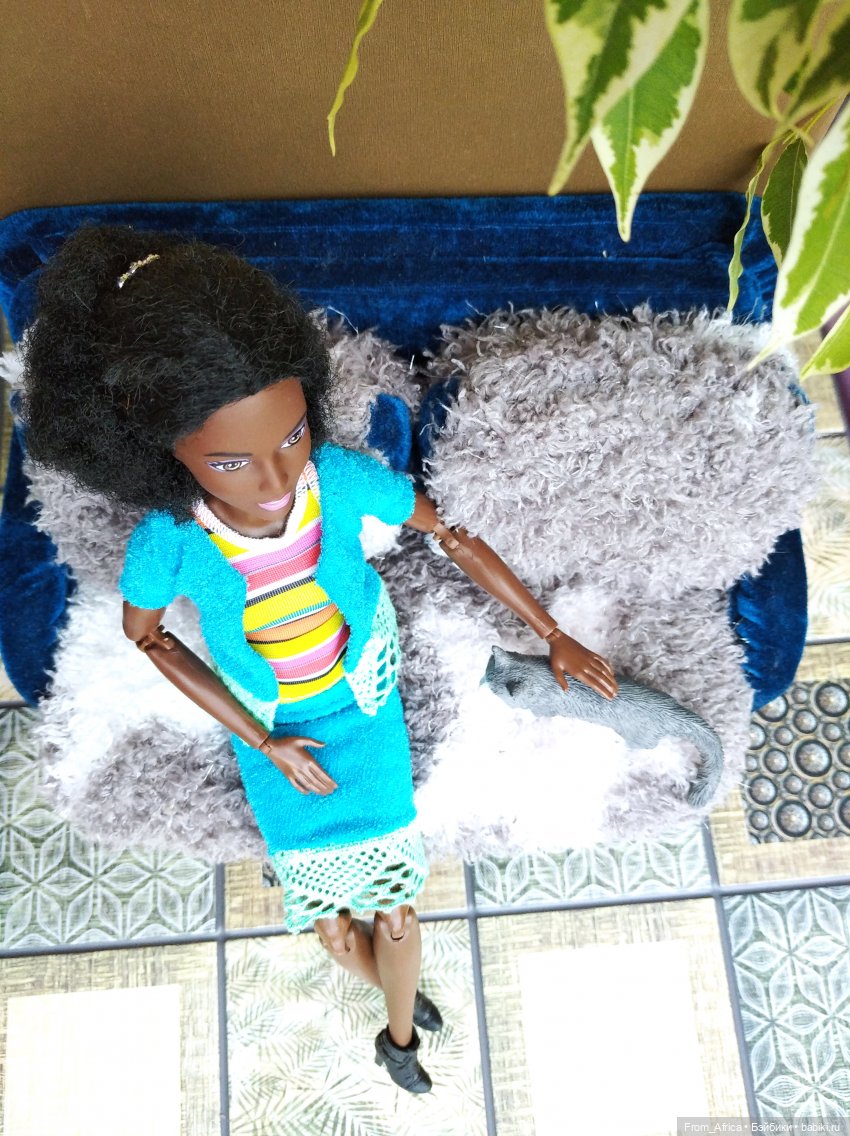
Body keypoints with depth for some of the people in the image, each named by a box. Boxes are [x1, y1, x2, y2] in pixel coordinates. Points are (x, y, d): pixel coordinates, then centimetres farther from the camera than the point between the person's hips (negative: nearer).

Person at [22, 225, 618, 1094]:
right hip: (277, 743, 0)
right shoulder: (169, 540, -30)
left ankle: (399, 1035, 51)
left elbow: (454, 538, -13)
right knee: (333, 928, 16)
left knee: (392, 909, 15)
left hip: (370, 727, 0)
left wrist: (554, 637, -7)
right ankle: (397, 998, 56)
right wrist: (259, 741, -11)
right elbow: (145, 633, -8)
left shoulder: (343, 478, -31)